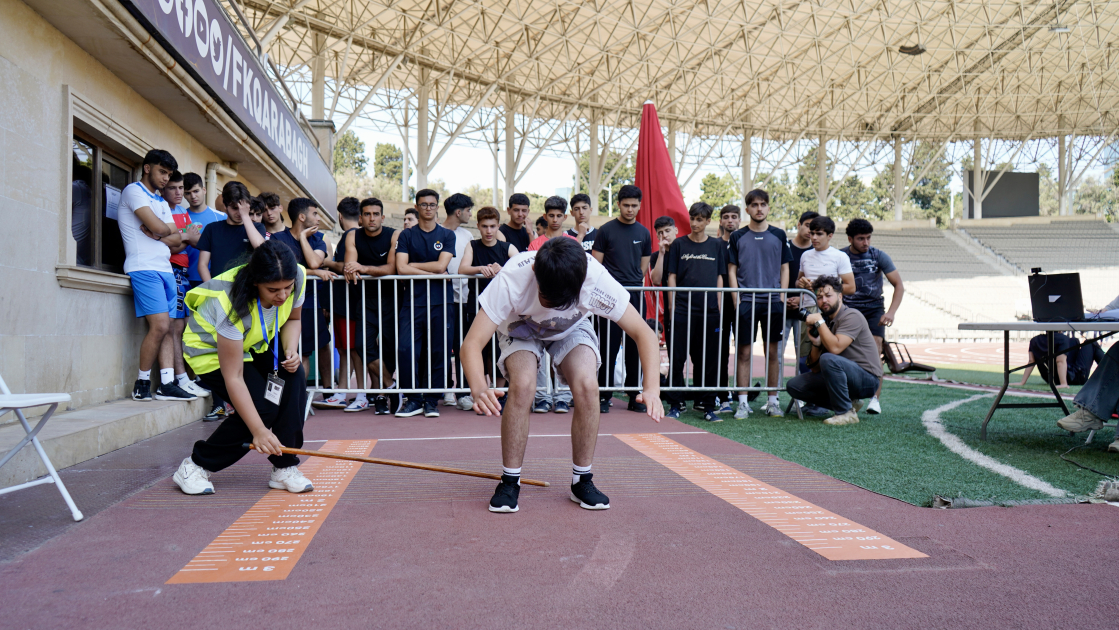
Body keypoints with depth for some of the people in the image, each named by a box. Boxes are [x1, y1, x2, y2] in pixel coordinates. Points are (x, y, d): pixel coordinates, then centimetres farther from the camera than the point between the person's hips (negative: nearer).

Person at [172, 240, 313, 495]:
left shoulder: (298, 277, -24)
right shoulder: (231, 304, -39)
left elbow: (292, 319, 1)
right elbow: (233, 378, -36)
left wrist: (291, 351, -20)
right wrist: (258, 431, -38)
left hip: (258, 343, 6)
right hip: (211, 350, -5)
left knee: (294, 379, -23)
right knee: (263, 407, -23)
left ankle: (284, 469, -12)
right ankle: (194, 467, -3)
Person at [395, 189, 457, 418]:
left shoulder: (447, 235, 10)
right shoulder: (406, 236, 10)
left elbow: (441, 265, -4)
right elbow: (401, 268, -3)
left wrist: (413, 265, 1)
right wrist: (432, 272, -6)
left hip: (440, 303, 0)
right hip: (413, 302, 0)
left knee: (439, 353, 0)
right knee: (406, 351, -10)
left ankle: (431, 401, 11)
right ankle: (412, 399, 4)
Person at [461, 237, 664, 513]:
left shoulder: (597, 279, -37)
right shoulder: (512, 279, -41)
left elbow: (644, 333, -30)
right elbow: (471, 343, -41)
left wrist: (652, 389, -46)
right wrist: (479, 389, -61)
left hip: (572, 329, 1)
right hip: (521, 328, -1)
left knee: (587, 386, -25)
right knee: (522, 386, -29)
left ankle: (582, 481, -4)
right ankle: (509, 482, -10)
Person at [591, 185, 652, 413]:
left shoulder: (644, 233, 12)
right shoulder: (606, 230, 1)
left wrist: (634, 283, 5)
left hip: (636, 296, 4)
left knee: (635, 348, 6)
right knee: (609, 349, -2)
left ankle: (634, 397, 14)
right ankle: (603, 396, 6)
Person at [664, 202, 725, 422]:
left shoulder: (717, 245, 10)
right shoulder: (679, 244, 6)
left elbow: (719, 278, 11)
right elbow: (671, 276, 5)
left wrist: (718, 307, 5)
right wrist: (672, 306, -2)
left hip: (709, 310, 1)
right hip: (682, 309, -1)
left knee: (708, 359, 5)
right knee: (677, 358, -1)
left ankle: (708, 406, 12)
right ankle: (675, 404, 8)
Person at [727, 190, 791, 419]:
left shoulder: (778, 235, 8)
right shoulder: (738, 237, 5)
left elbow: (784, 269, 10)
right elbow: (731, 270, 4)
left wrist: (782, 298, 0)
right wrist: (737, 300, -5)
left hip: (773, 301, 1)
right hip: (746, 302, -1)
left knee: (772, 352, 6)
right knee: (744, 353, -1)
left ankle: (772, 401, 14)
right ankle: (743, 402, 4)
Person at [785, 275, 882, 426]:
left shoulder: (851, 316, -13)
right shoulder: (825, 322, 9)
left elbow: (835, 348, -30)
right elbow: (815, 369, 8)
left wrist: (819, 322, -19)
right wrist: (816, 344, -10)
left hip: (867, 379, -8)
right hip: (845, 378, 8)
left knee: (828, 359, -34)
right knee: (794, 385, -1)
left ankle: (846, 413, -17)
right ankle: (848, 403, 5)